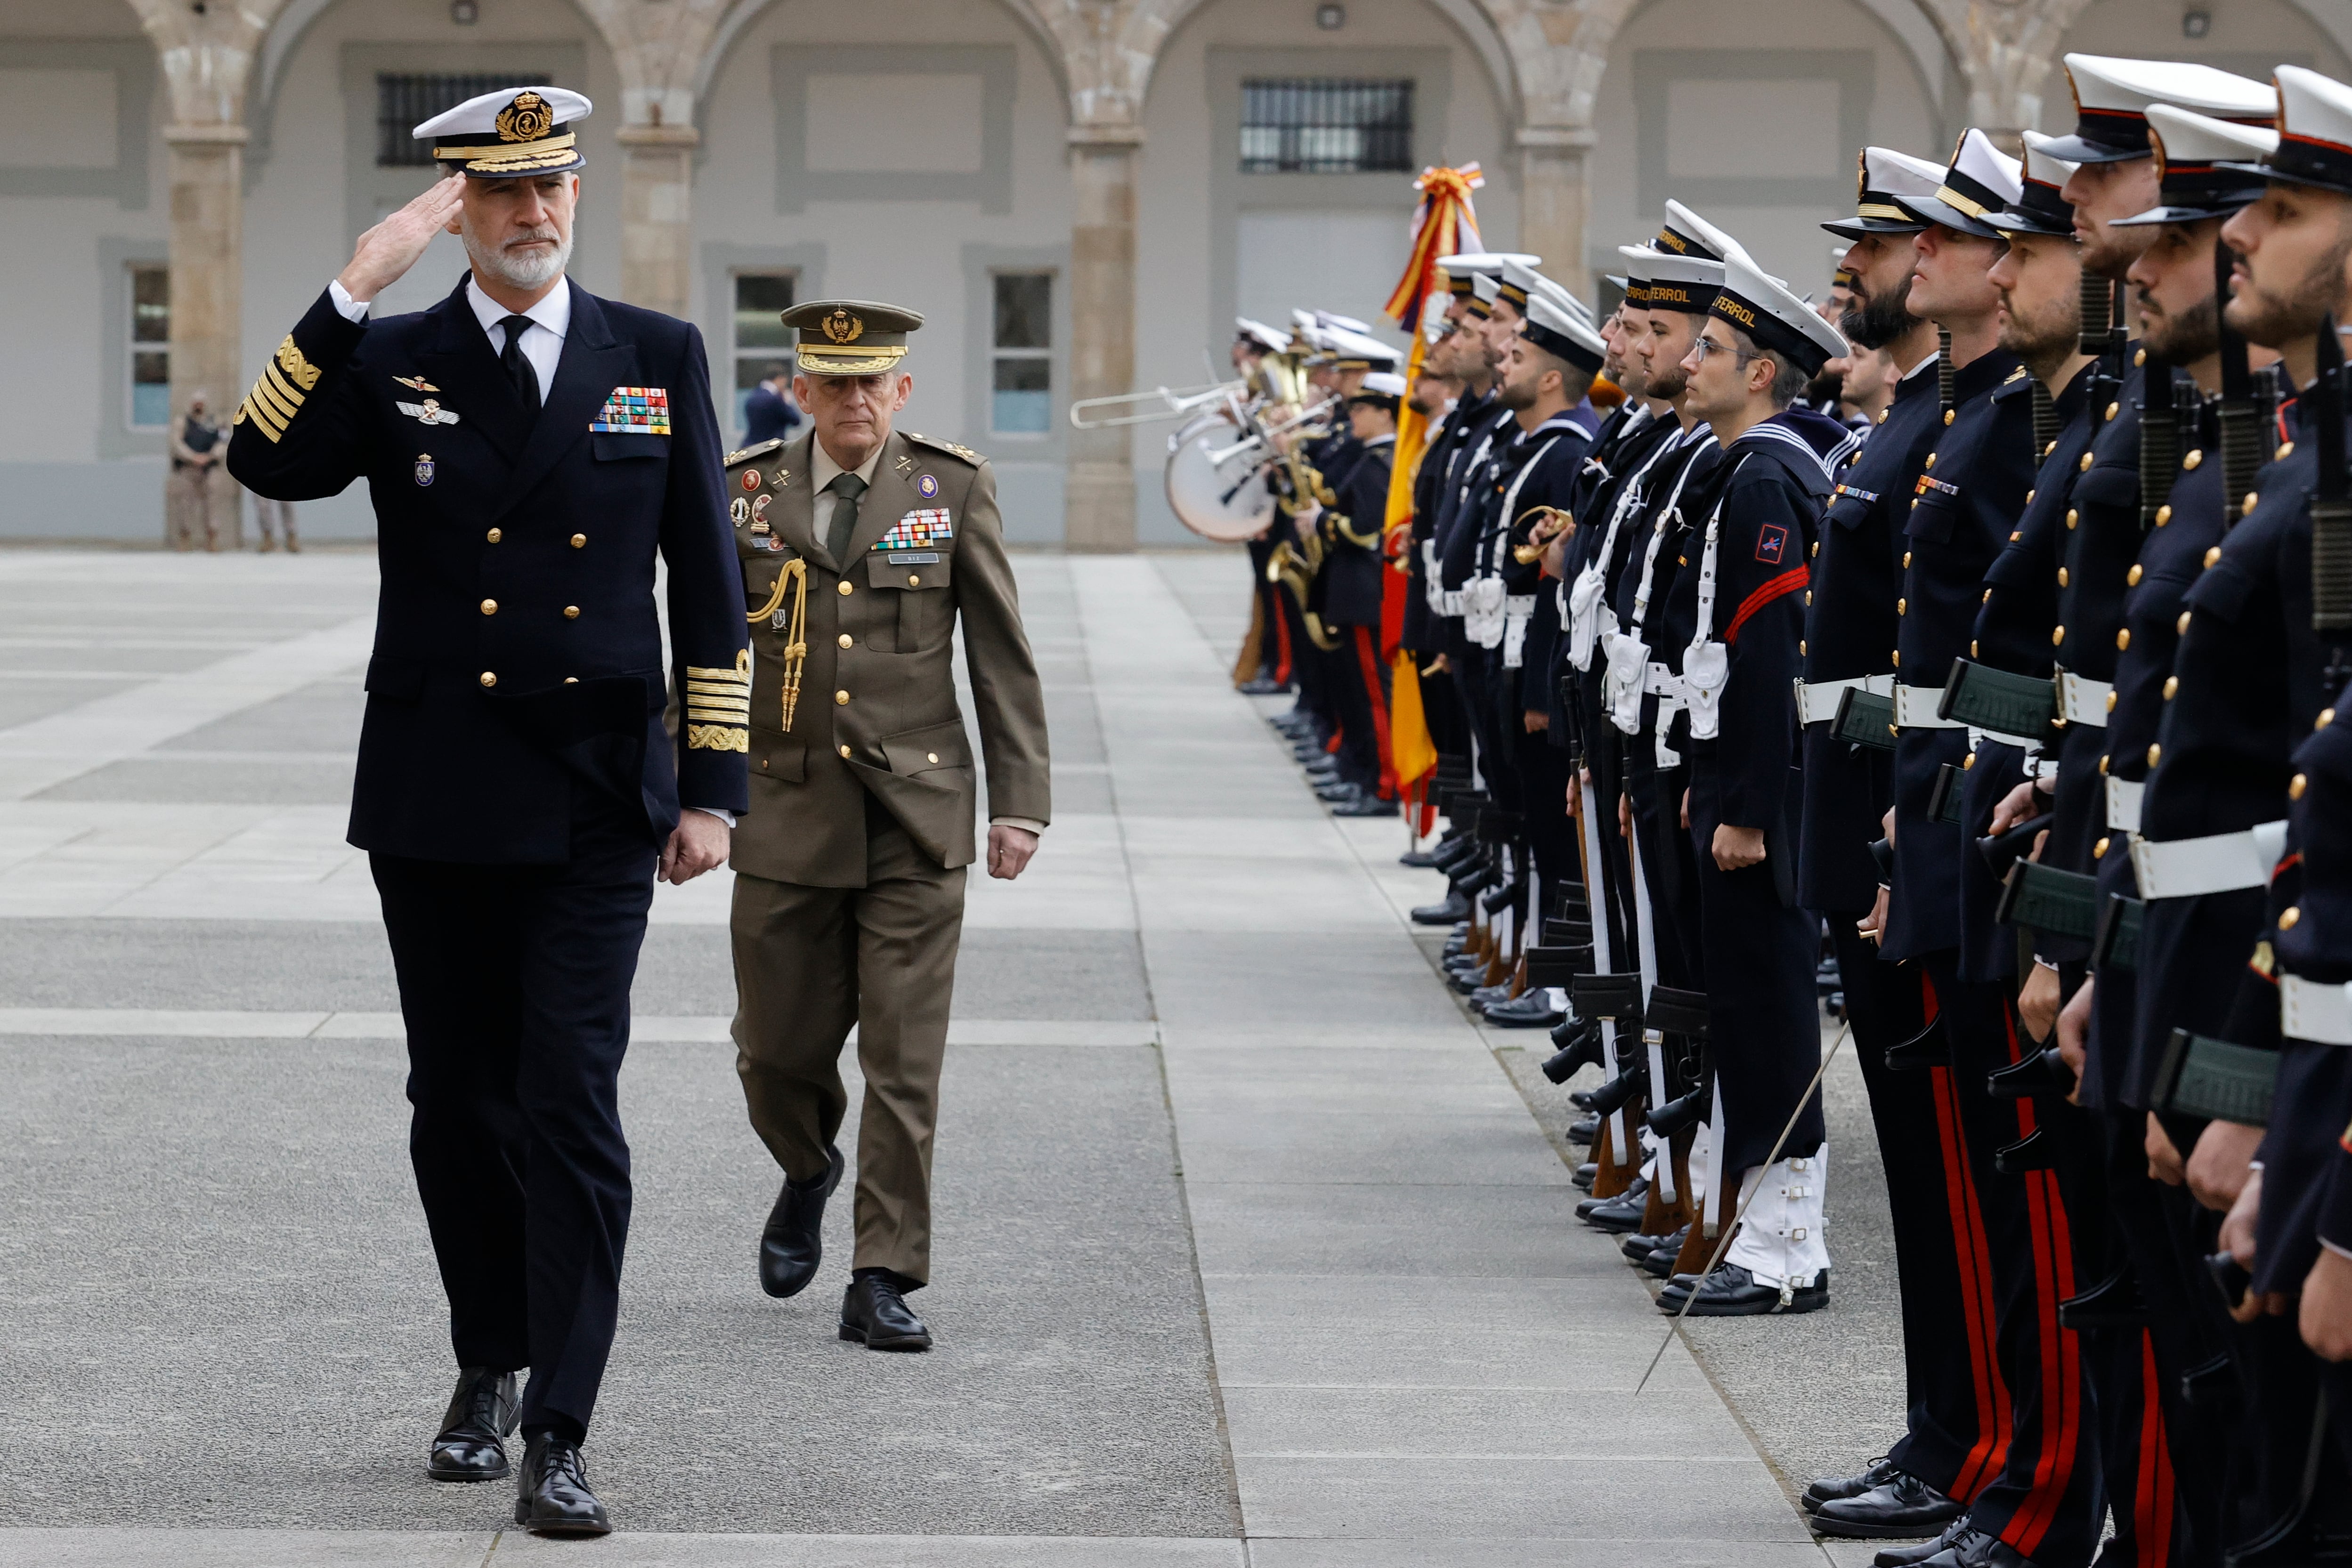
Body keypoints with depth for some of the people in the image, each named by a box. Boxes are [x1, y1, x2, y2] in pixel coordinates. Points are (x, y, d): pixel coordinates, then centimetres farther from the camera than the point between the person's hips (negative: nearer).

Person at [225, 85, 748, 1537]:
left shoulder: (658, 359, 5)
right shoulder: (388, 363, 5)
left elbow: (709, 588, 6)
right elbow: (267, 462, -15)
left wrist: (712, 787, 1)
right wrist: (357, 286, -19)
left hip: (595, 806, -1)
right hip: (436, 803, 2)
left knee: (572, 1107, -9)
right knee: (459, 1105, 11)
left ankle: (560, 1435, -8)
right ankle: (490, 1367, 30)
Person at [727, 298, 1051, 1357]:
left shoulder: (953, 489, 1)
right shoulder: (748, 492, 4)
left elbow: (1002, 656, 3)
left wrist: (1019, 799, -1)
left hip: (916, 817, -1)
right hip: (788, 811, 1)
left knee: (904, 1062, -4)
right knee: (778, 1050, 6)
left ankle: (883, 1281, 3)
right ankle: (808, 1174, 38)